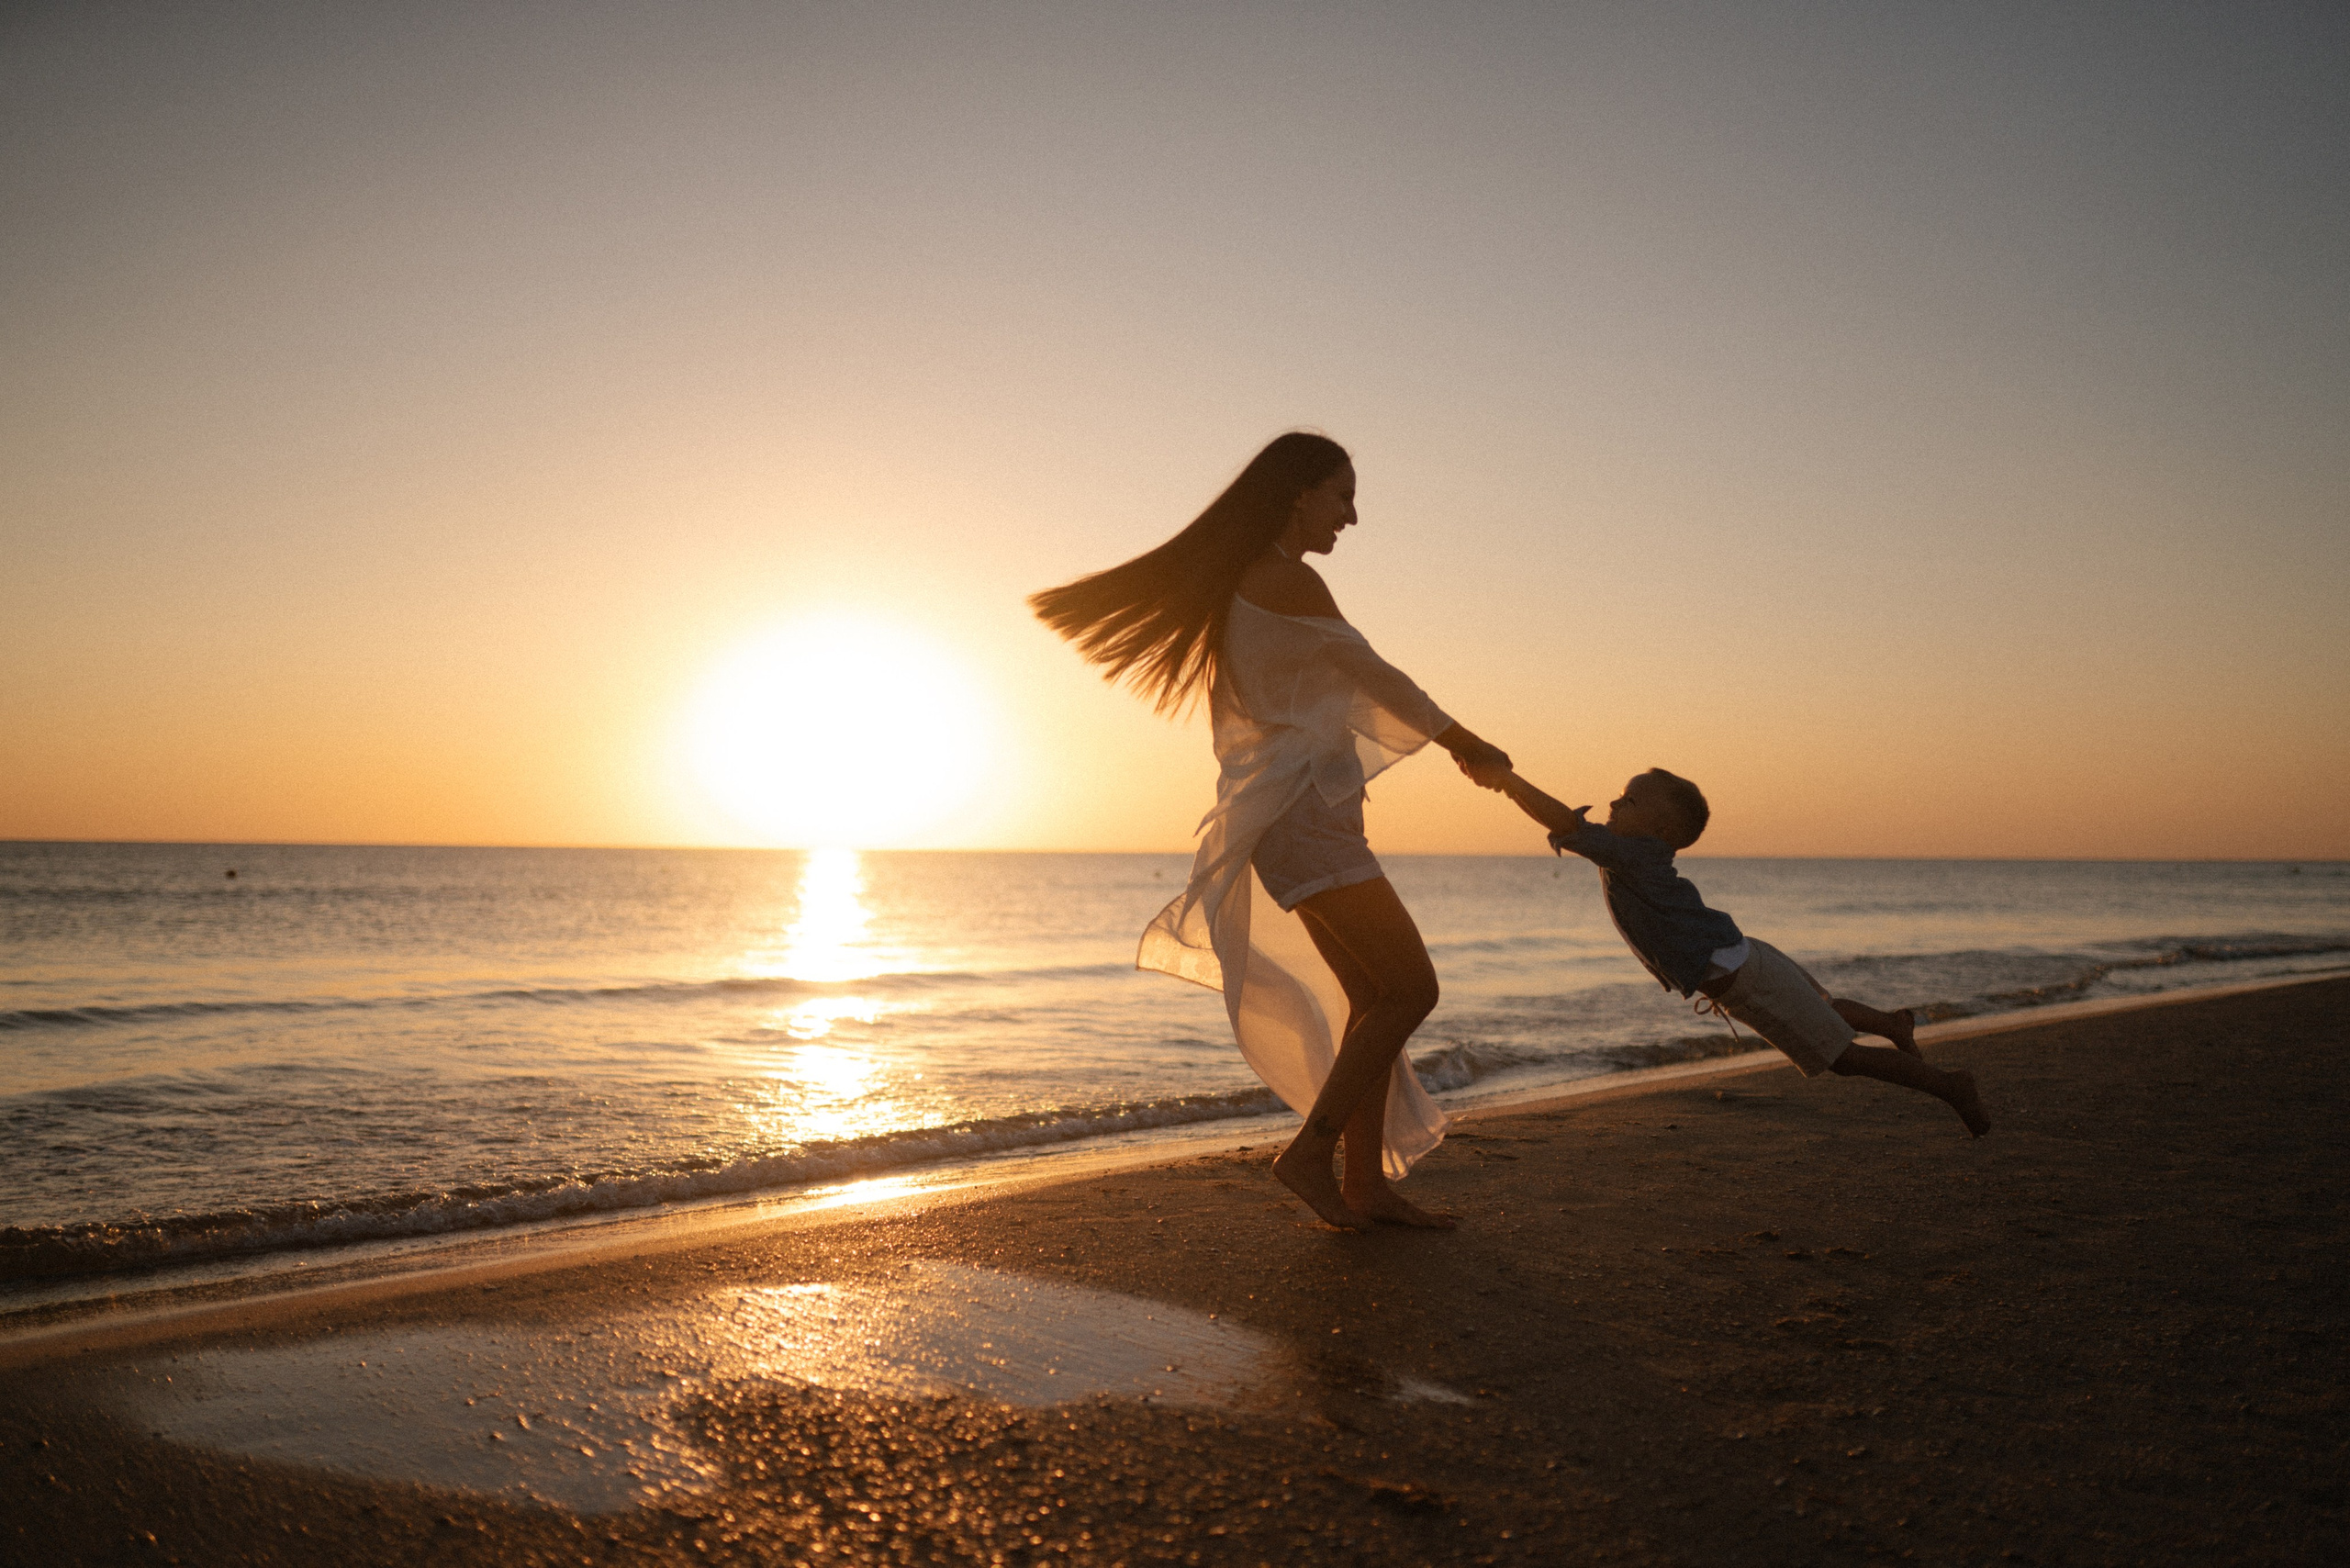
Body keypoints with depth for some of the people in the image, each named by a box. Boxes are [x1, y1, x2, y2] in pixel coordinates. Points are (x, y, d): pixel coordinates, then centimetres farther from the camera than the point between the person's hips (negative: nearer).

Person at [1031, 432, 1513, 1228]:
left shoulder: (1241, 584, 18)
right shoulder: (1288, 580, -12)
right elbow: (1374, 675, -3)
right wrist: (1461, 739, 10)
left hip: (1294, 814, 10)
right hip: (1304, 811, -10)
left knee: (1374, 997, 10)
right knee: (1410, 989, -9)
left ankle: (1366, 1183, 12)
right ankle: (1311, 1150, -2)